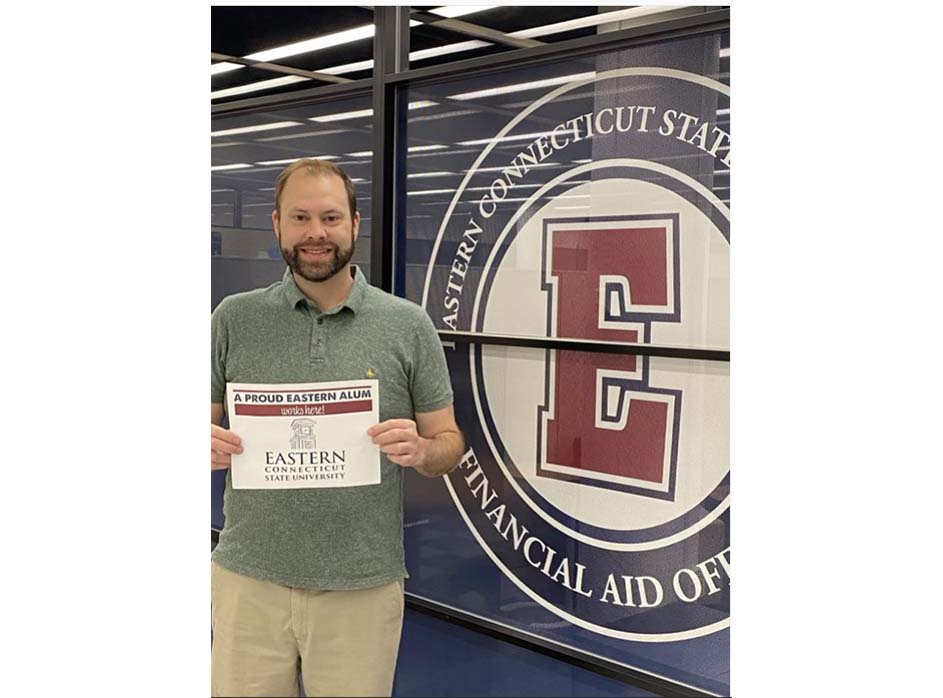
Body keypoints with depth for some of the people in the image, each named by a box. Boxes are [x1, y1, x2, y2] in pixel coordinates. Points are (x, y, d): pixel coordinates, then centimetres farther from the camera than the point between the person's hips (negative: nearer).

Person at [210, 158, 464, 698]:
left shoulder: (408, 325, 0)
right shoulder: (234, 319, 3)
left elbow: (449, 446, 4)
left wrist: (420, 450, -18)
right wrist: (209, 446, -15)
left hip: (364, 585, 0)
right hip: (249, 578, 1)